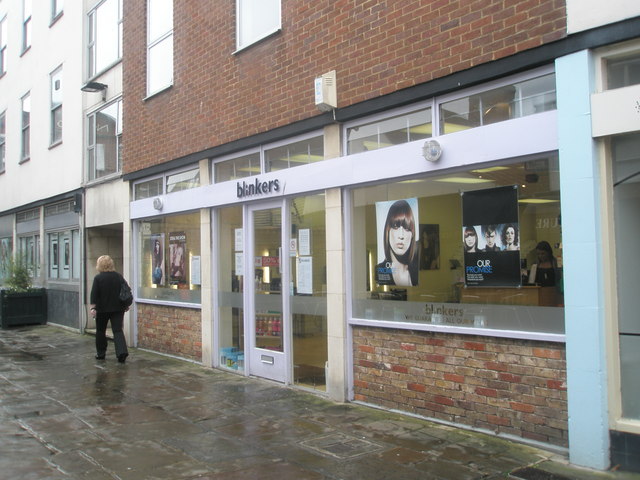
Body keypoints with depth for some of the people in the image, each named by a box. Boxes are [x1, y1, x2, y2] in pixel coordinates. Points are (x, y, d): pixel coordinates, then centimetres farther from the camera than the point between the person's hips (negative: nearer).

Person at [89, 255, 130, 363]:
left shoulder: (98, 278, -7)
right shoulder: (119, 276, 5)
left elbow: (94, 294, -12)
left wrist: (93, 307, -10)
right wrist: (126, 305, 16)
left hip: (102, 309, -2)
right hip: (117, 309, 3)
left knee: (100, 331, 14)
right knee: (118, 330, -1)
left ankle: (101, 353, 23)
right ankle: (122, 351, -19)